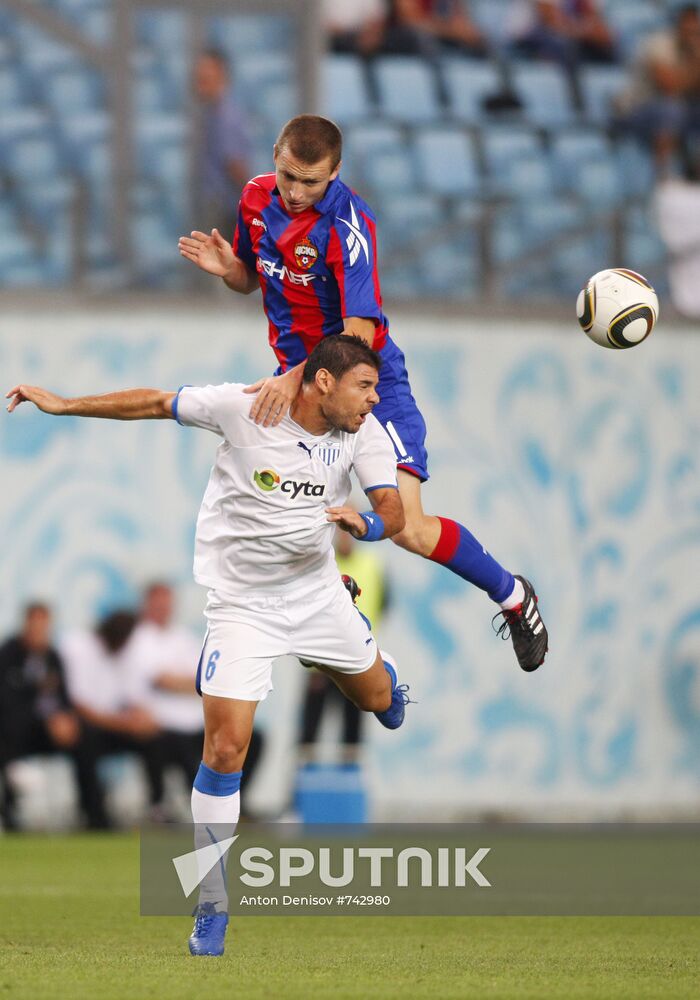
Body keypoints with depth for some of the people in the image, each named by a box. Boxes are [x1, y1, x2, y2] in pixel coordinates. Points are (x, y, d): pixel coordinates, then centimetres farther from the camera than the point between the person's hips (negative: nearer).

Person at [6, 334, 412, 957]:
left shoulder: (364, 432, -11)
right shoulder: (244, 409, -20)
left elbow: (393, 512, -15)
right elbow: (155, 404, -10)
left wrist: (364, 523, -39)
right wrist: (64, 405, -8)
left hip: (317, 591, 4)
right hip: (241, 599, -4)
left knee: (380, 699, 20)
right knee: (226, 747, -14)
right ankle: (212, 911, -4)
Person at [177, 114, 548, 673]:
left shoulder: (348, 225, -25)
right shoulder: (257, 198, -3)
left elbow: (359, 333, -32)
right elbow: (251, 280, 14)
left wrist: (296, 379, -45)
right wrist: (227, 267, -10)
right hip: (294, 378, 6)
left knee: (407, 528, -16)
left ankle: (511, 596, 9)